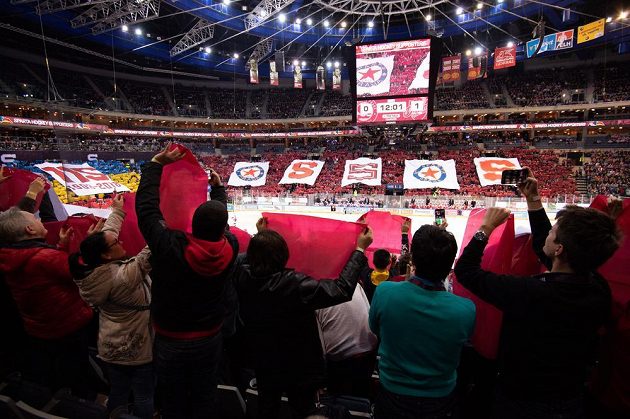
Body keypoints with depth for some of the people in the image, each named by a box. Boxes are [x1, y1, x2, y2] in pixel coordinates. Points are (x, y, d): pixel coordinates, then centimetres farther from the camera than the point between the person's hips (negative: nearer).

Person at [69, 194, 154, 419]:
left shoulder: (90, 269, -9)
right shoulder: (124, 276, -32)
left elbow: (106, 234, 2)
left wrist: (117, 211, 13)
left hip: (111, 347, 7)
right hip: (137, 348, -7)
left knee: (117, 394, 25)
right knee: (143, 397, 13)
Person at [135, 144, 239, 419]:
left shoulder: (169, 247, -28)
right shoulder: (230, 248, -21)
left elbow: (146, 205, -15)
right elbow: (219, 224, 2)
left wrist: (157, 163, -5)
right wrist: (218, 187, 16)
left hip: (170, 343, -2)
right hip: (209, 341, 2)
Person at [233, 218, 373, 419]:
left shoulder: (243, 276, -19)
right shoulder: (293, 284, -37)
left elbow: (249, 257, 6)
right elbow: (341, 289, -34)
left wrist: (260, 235, 18)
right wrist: (360, 250, -27)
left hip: (263, 363, 5)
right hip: (299, 367, -4)